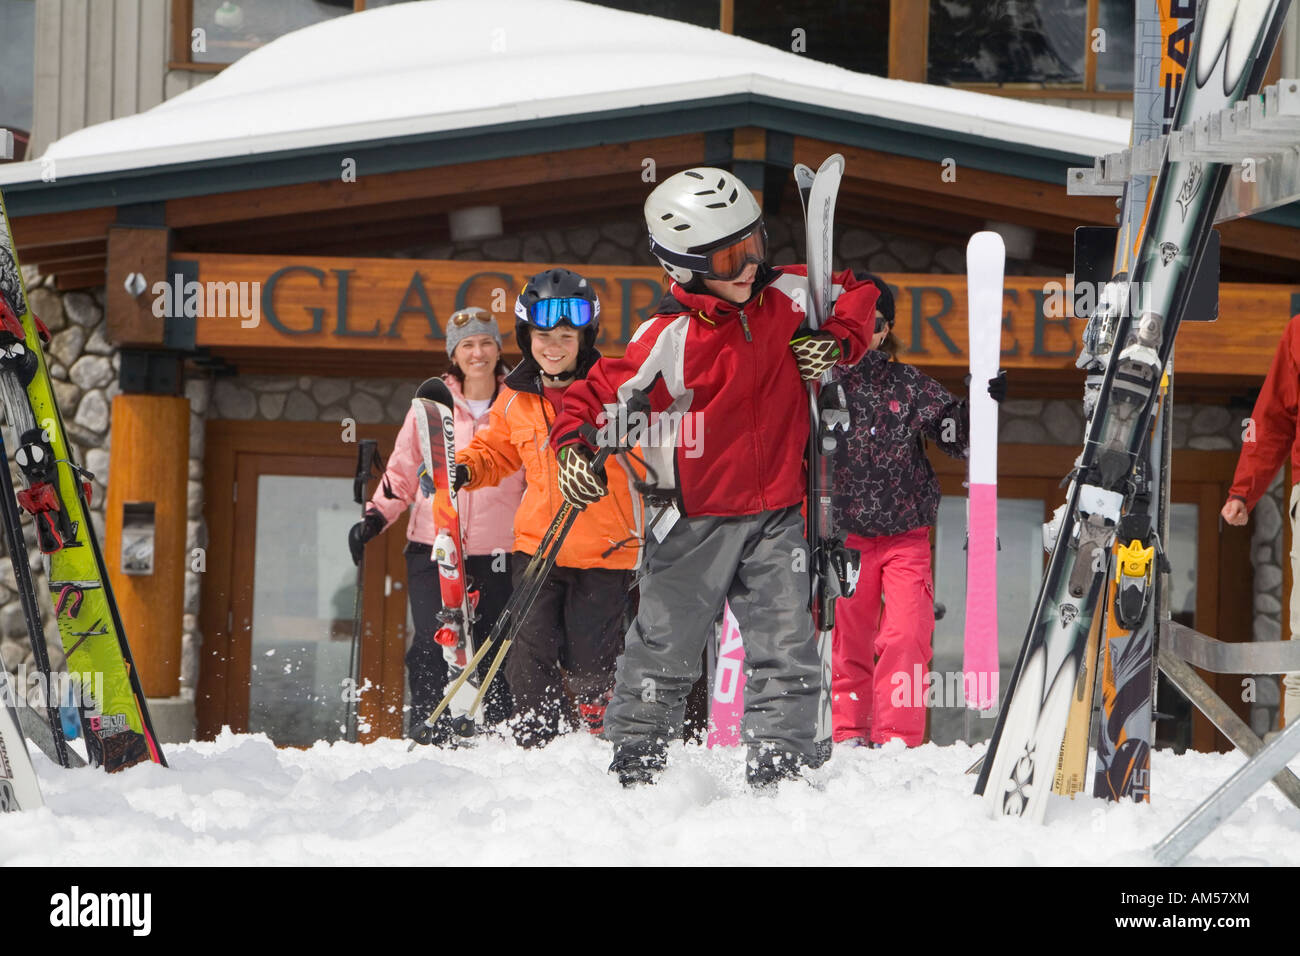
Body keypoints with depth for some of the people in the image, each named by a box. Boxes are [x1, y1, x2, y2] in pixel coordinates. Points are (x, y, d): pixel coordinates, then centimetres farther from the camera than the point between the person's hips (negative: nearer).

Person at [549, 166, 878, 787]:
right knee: (665, 652, 5)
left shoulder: (787, 297, -1)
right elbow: (596, 395, -8)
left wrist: (837, 343, -1)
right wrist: (574, 446, -27)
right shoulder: (668, 339, -14)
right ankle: (633, 762, 19)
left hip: (776, 513, 3)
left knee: (787, 654, -3)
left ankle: (779, 768, 1)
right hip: (696, 519, -3)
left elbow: (856, 293, 17)